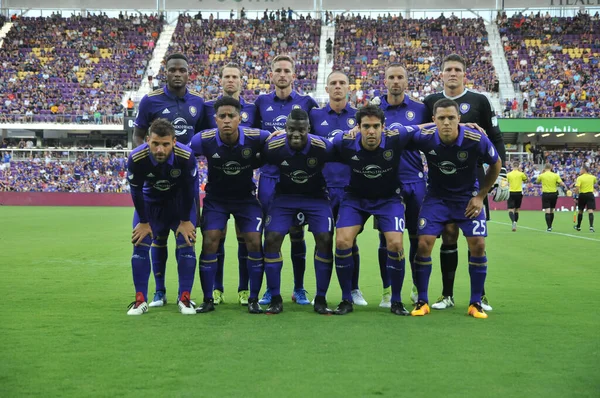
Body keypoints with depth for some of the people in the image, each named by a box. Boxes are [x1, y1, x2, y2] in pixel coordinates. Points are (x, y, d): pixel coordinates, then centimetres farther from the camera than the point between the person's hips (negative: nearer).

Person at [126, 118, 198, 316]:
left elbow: (188, 191, -18)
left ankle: (184, 298, 2)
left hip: (180, 202, -1)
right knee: (140, 245, -6)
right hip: (150, 201, 1)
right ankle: (140, 299, 4)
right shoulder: (136, 158, -32)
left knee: (186, 245, -9)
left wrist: (185, 221, -10)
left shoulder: (186, 157, -34)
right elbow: (136, 192, -16)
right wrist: (143, 222, -10)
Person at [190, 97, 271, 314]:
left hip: (246, 197, 0)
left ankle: (253, 299, 7)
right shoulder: (203, 140, -21)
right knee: (209, 242, -10)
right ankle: (208, 299, 5)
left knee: (254, 242, -8)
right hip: (216, 197, 0)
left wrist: (257, 162, -6)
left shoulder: (256, 137, -22)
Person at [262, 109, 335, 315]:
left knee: (325, 240, -15)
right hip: (285, 196, 1)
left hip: (316, 197, -1)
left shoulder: (322, 147, -25)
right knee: (271, 239, -13)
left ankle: (321, 299, -1)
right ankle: (275, 298, 0)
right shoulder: (273, 147, -21)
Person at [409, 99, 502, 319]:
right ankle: (422, 301, 4)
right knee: (424, 243, -11)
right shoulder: (424, 138, -23)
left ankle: (475, 303, 6)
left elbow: (496, 165, -5)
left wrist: (480, 196, -4)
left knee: (478, 245, -9)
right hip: (436, 196, 0)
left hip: (468, 197, 0)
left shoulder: (477, 140, -24)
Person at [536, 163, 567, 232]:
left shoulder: (542, 175, -4)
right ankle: (550, 226, 25)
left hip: (545, 194, -2)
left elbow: (537, 181, 15)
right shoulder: (555, 175, -2)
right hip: (554, 194, 2)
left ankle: (549, 227, -13)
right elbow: (562, 183, -7)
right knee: (552, 210, 15)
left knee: (547, 211, -5)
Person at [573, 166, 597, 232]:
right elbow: (596, 182, 28)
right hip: (590, 194, 1)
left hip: (582, 195, -1)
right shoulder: (592, 177, 4)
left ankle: (578, 226, 27)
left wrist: (576, 195, -7)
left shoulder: (579, 178, -8)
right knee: (590, 211, -7)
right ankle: (591, 226, -23)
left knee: (580, 211, 15)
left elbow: (577, 188, -18)